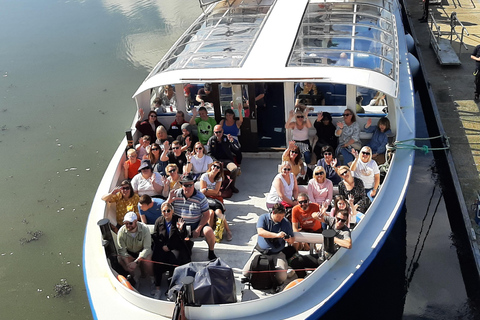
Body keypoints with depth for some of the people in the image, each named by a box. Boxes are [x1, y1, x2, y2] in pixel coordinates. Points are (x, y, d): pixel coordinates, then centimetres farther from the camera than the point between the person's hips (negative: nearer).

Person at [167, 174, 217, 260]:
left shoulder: (200, 197, -6)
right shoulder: (176, 194, -1)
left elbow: (206, 215, -4)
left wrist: (198, 229, -14)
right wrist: (169, 200, -19)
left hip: (197, 223, -1)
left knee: (208, 231, -29)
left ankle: (211, 252, 0)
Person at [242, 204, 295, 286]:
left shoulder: (286, 223, 4)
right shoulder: (263, 218, -2)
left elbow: (292, 239, 11)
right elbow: (260, 232, -19)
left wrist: (289, 240, -15)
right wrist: (276, 235, -29)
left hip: (277, 254, 0)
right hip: (260, 251, 0)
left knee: (281, 277, -23)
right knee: (246, 272, -16)